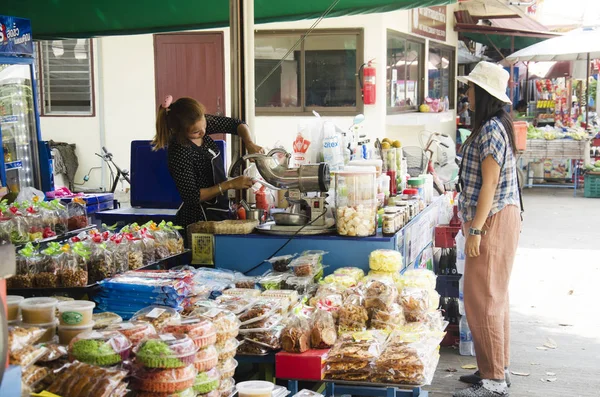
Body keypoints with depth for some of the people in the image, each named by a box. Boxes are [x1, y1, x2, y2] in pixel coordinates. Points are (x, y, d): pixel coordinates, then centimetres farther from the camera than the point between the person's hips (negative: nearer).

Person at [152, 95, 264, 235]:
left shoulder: (202, 123, -5)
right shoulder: (179, 153, -24)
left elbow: (237, 124, 9)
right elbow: (192, 196, -22)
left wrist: (249, 143, -11)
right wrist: (230, 185, -22)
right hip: (199, 220, -7)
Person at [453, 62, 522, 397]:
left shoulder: (490, 129, -18)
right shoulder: (496, 125, 13)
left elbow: (490, 184, -22)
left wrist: (476, 230, -22)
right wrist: (474, 224, 18)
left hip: (492, 220, -11)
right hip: (497, 217, 11)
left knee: (482, 300, -6)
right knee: (494, 296, 16)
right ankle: (498, 368, 25)